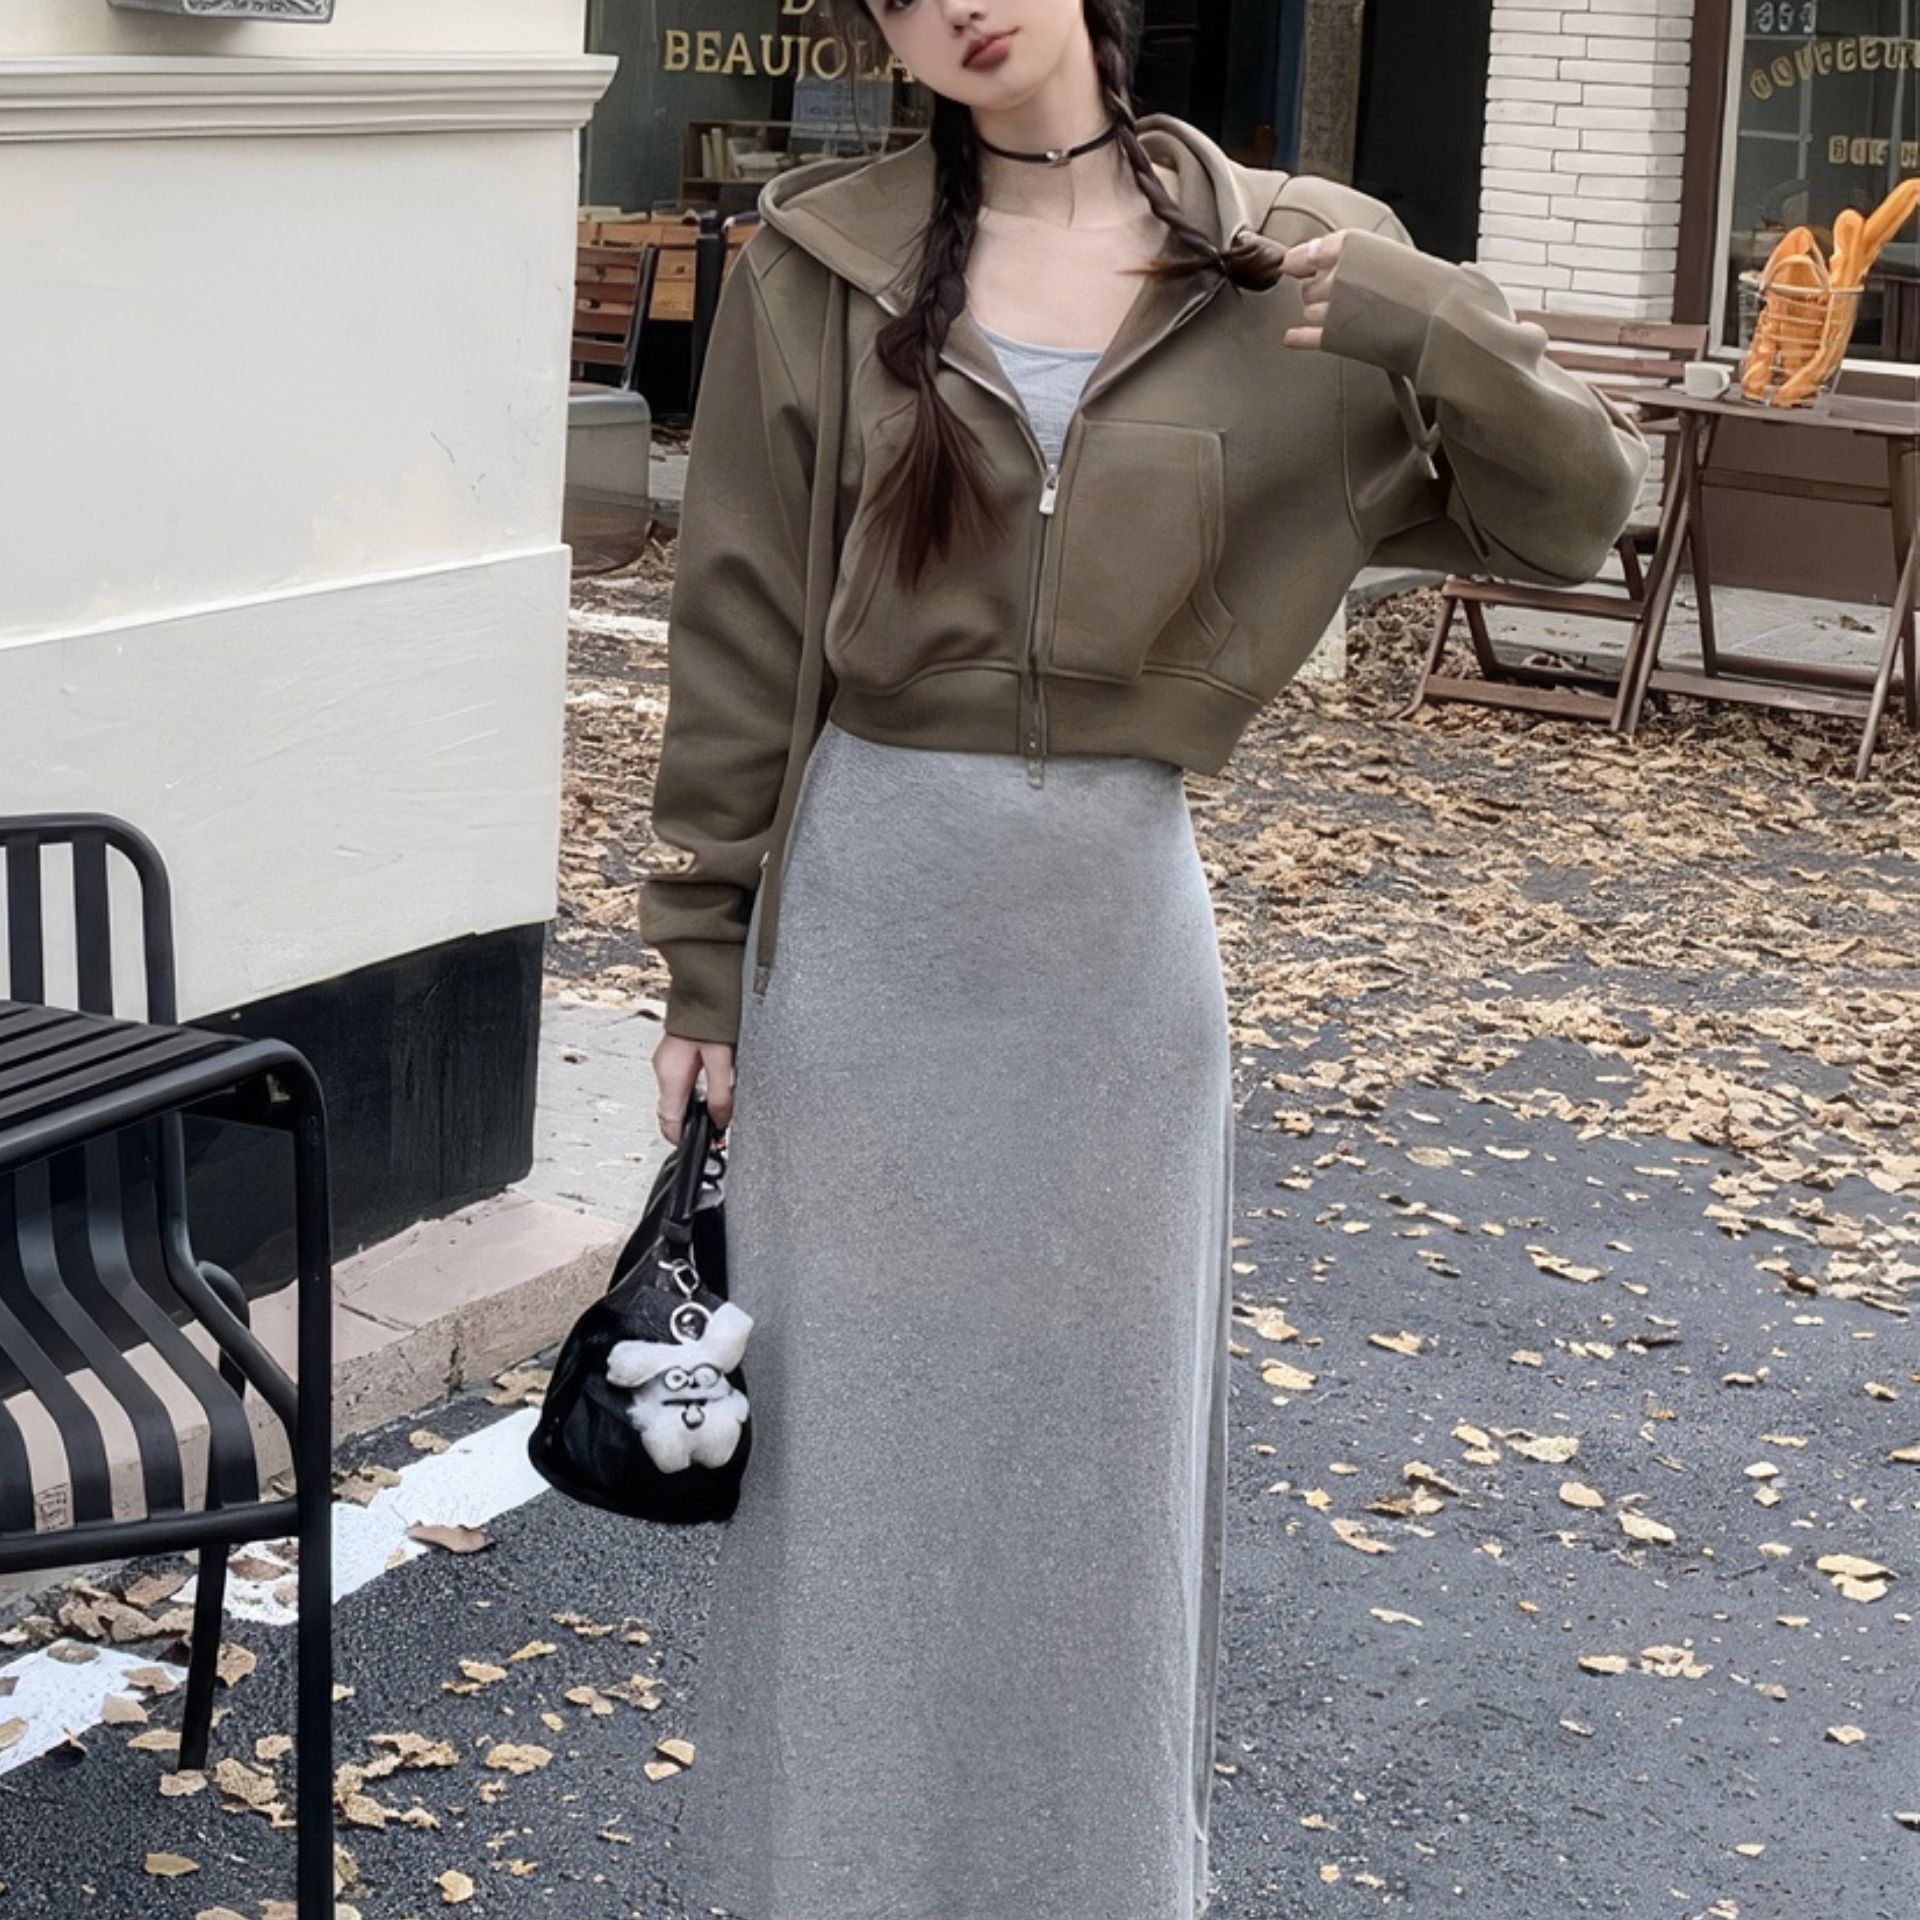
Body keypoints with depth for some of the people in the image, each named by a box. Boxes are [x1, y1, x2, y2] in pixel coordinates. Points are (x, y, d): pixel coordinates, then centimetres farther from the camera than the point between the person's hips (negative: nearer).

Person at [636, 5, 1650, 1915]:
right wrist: (704, 969, -1)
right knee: (847, 1443, 10)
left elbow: (1577, 501, -1)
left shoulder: (1280, 261, -1)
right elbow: (736, 636, -1)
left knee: (1092, 1448, 12)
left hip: (1115, 929, 1)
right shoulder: (819, 264, -3)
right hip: (862, 918, 0)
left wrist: (1403, 317, -17)